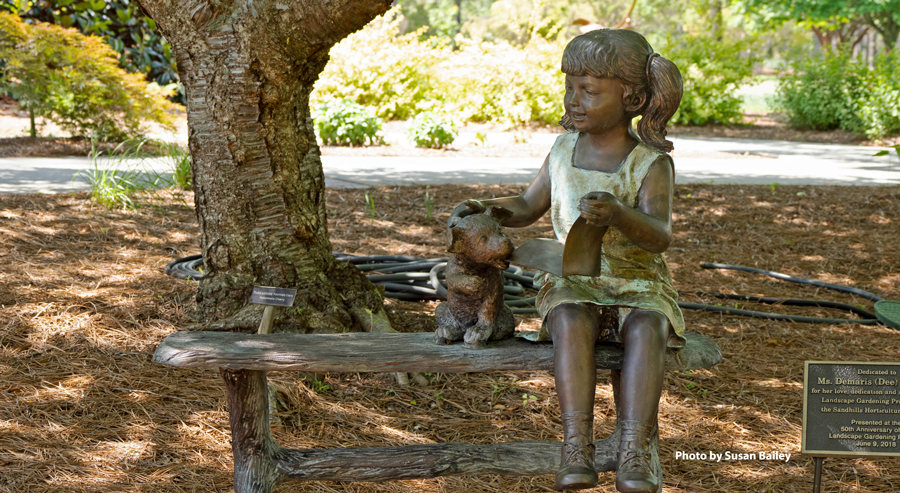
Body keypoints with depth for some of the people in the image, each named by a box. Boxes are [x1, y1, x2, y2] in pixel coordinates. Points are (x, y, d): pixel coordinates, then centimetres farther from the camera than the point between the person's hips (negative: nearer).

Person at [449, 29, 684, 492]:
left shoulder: (651, 163, -6)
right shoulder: (563, 152, 7)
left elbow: (659, 237, -18)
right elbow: (527, 206, 20)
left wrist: (618, 213, -38)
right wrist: (485, 208, -1)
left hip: (637, 283, -2)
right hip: (572, 283, 2)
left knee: (647, 330, -34)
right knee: (571, 323, -32)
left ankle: (633, 452, -38)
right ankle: (577, 445, -37)